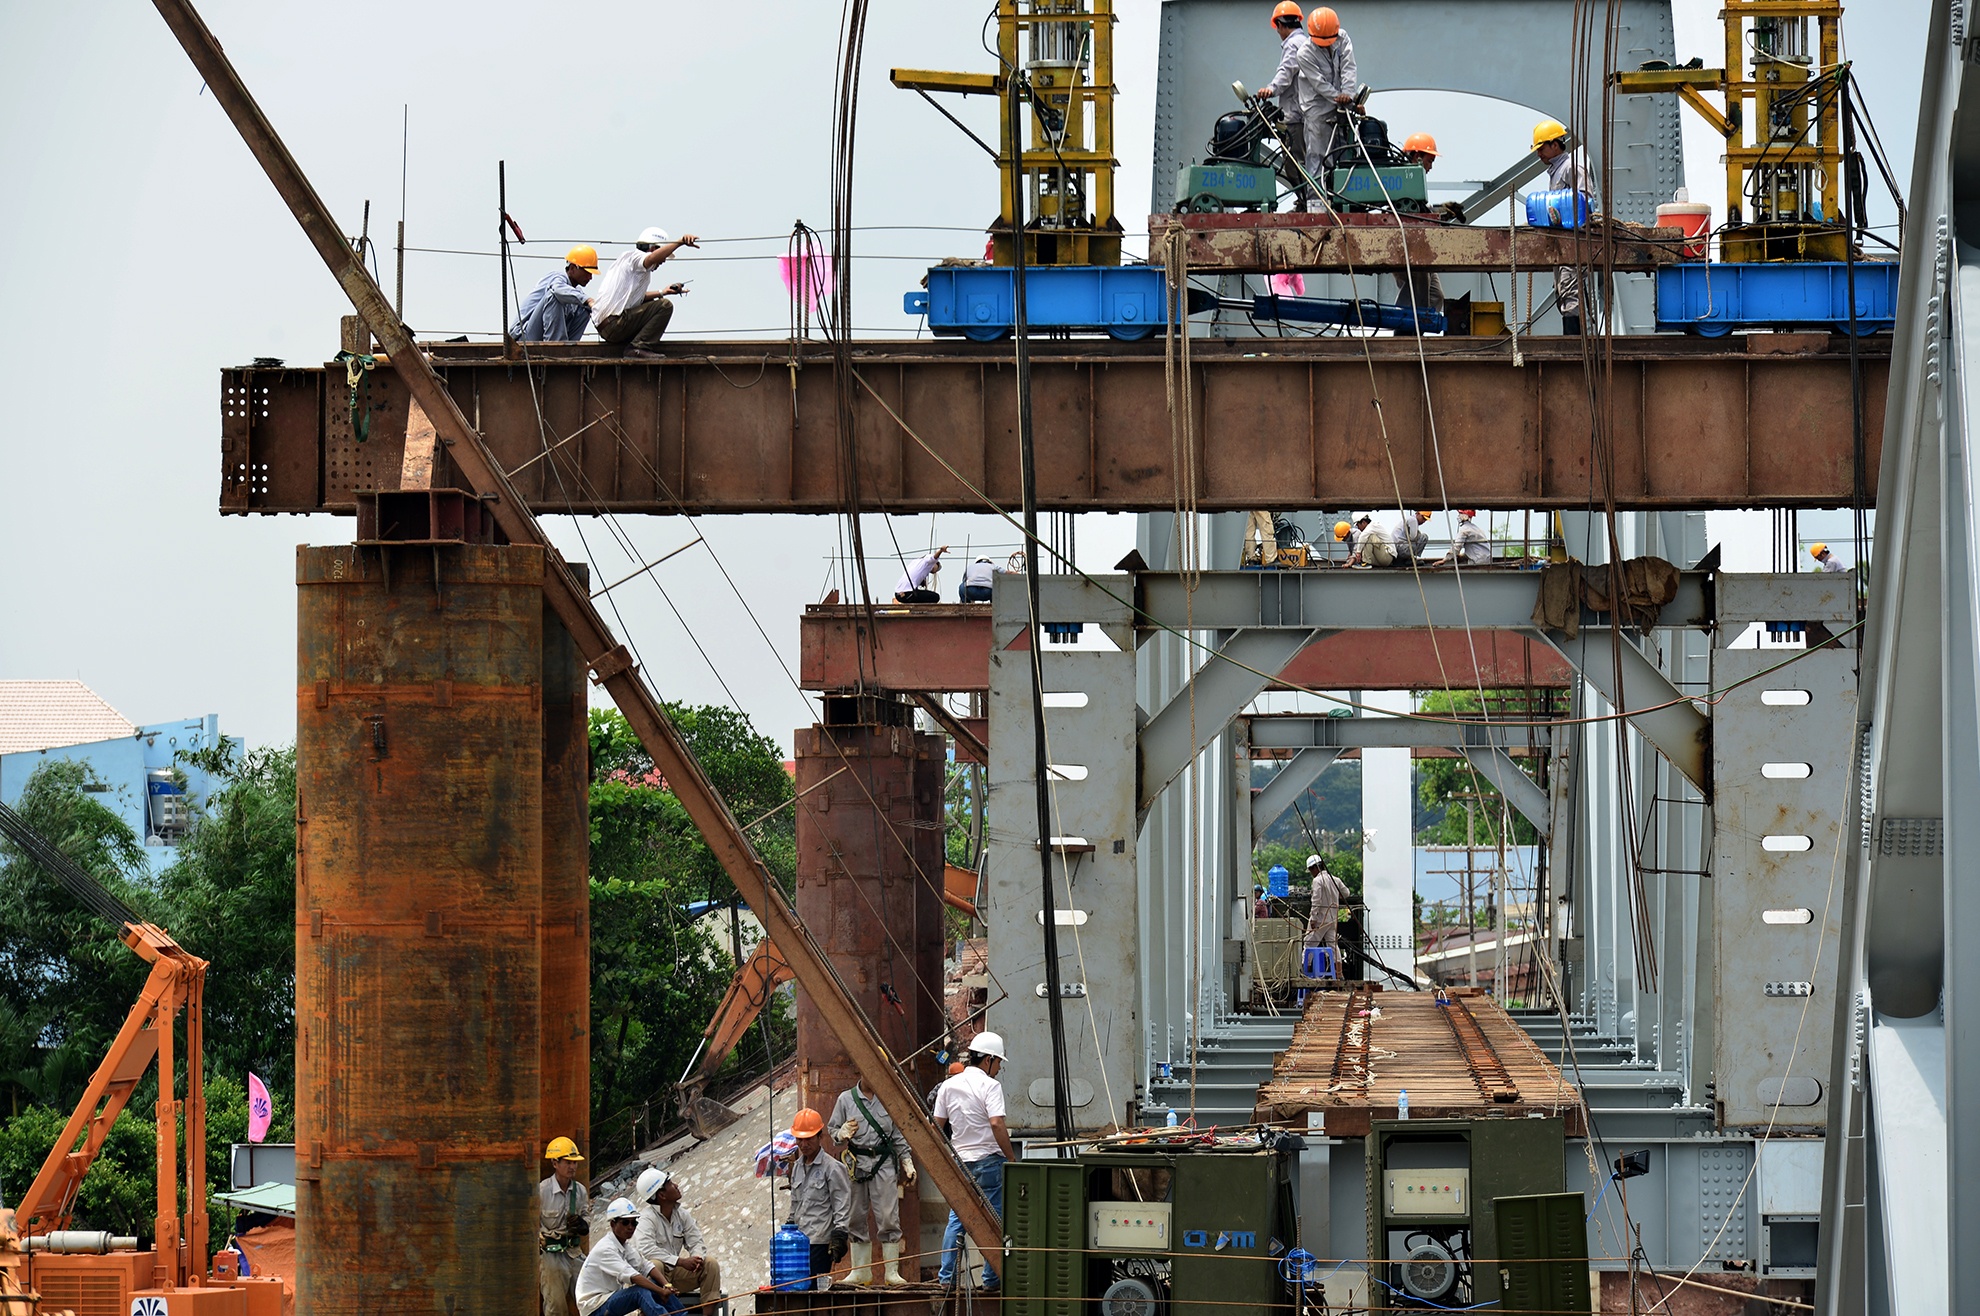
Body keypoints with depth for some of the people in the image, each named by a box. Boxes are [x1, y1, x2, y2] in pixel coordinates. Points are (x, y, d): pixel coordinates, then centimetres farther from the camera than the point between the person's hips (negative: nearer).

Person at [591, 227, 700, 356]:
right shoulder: (633, 257, -5)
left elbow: (636, 297, 31)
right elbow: (653, 258, -30)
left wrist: (662, 293, 33)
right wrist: (680, 242, -37)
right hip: (613, 324, -11)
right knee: (665, 306, -15)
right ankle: (640, 347, -17)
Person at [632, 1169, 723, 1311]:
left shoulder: (681, 1214, 5)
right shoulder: (647, 1218, -16)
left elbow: (696, 1241, 5)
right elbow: (646, 1249, -31)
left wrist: (697, 1257, -21)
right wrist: (681, 1262, -31)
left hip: (675, 1273, 7)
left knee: (710, 1263, -7)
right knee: (654, 1265, -38)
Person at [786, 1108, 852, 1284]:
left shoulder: (832, 1168, -5)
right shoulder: (797, 1167, 17)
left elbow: (842, 1207, -7)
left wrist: (839, 1237, -14)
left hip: (820, 1242, -7)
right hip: (799, 1241, 7)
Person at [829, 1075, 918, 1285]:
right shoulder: (846, 1099, 8)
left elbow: (898, 1135, 14)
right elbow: (832, 1129, 11)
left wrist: (907, 1163, 10)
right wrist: (842, 1134, -11)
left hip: (883, 1163, -1)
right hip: (856, 1162, 1)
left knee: (888, 1218, -7)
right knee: (857, 1219, 2)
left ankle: (892, 1272, -6)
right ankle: (861, 1270, 10)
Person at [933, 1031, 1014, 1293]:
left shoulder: (948, 1086, 7)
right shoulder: (989, 1085, -12)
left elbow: (937, 1126, 11)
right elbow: (997, 1124, -22)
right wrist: (1011, 1158, -15)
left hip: (959, 1161, 6)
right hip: (988, 1160, -6)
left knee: (956, 1219, 11)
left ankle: (947, 1278, 9)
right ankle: (991, 1280, 0)